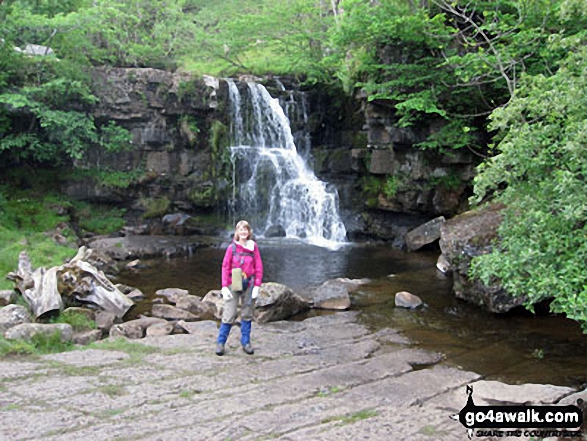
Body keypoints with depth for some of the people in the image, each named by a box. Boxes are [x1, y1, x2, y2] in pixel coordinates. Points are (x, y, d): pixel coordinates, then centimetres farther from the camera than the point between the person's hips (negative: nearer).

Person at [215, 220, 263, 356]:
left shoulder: (254, 247, 1)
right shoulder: (232, 247, -3)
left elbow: (259, 267, 3)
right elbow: (225, 267, -2)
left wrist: (257, 285, -4)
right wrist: (224, 286, -8)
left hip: (249, 284, 2)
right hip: (234, 284, -2)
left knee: (247, 314, 9)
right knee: (229, 315, -3)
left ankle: (246, 342, 19)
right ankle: (220, 342, 7)